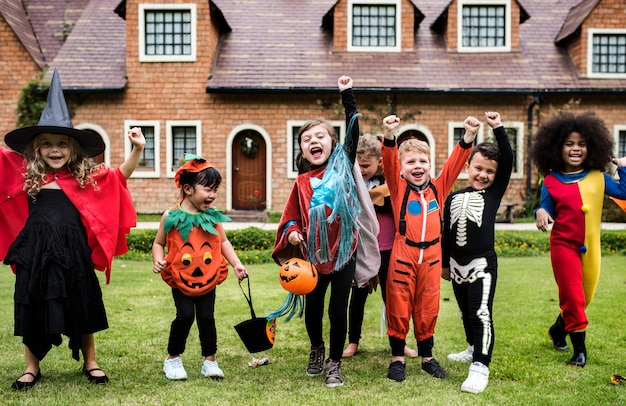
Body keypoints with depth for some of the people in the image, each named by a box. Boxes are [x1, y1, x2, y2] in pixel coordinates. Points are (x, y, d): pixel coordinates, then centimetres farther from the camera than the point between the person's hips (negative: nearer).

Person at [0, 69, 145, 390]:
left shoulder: (86, 176, 2)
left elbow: (120, 175, 6)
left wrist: (137, 150, -7)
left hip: (74, 252, 0)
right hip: (35, 252, 1)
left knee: (82, 305, 10)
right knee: (32, 308, 9)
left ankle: (90, 363, 27)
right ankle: (32, 368, 26)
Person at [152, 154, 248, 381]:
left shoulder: (213, 217, 0)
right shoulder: (172, 217, -8)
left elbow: (223, 242, 11)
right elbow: (158, 243, 2)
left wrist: (237, 264, 2)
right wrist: (158, 260, -17)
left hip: (208, 278, 2)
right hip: (180, 279, -2)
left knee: (206, 317, 3)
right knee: (185, 315, -7)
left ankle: (210, 361, 17)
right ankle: (173, 359, 14)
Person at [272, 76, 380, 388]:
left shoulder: (342, 165, -1)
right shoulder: (302, 182, 2)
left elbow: (353, 130, -8)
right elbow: (291, 217, 9)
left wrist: (347, 95, -9)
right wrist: (292, 232, -11)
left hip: (344, 250, -2)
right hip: (314, 254, 2)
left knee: (338, 309, 2)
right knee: (313, 308, 13)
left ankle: (334, 363, 20)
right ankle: (317, 349, 41)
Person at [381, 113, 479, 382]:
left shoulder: (438, 187, 8)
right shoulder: (398, 187, -1)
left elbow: (455, 163, 3)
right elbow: (389, 163, -15)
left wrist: (469, 136, -9)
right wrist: (389, 135, -31)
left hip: (432, 254, 3)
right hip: (403, 254, -3)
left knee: (428, 308, 12)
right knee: (399, 307, 3)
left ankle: (427, 357, 24)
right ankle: (397, 358, 15)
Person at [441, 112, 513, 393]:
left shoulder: (494, 193, -1)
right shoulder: (453, 197, 8)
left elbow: (508, 161, -12)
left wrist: (498, 129, -15)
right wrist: (445, 263, 15)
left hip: (483, 263, -5)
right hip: (457, 264, 5)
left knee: (481, 314, -11)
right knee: (466, 312, 19)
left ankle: (480, 366, -11)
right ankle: (474, 348, 39)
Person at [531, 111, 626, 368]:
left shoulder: (598, 177, 5)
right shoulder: (550, 181, -2)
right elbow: (548, 210, -3)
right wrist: (540, 213, -24)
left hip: (590, 247, 4)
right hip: (563, 245, -3)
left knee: (584, 298, 14)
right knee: (573, 297, -4)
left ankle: (558, 330, 39)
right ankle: (580, 349, 8)